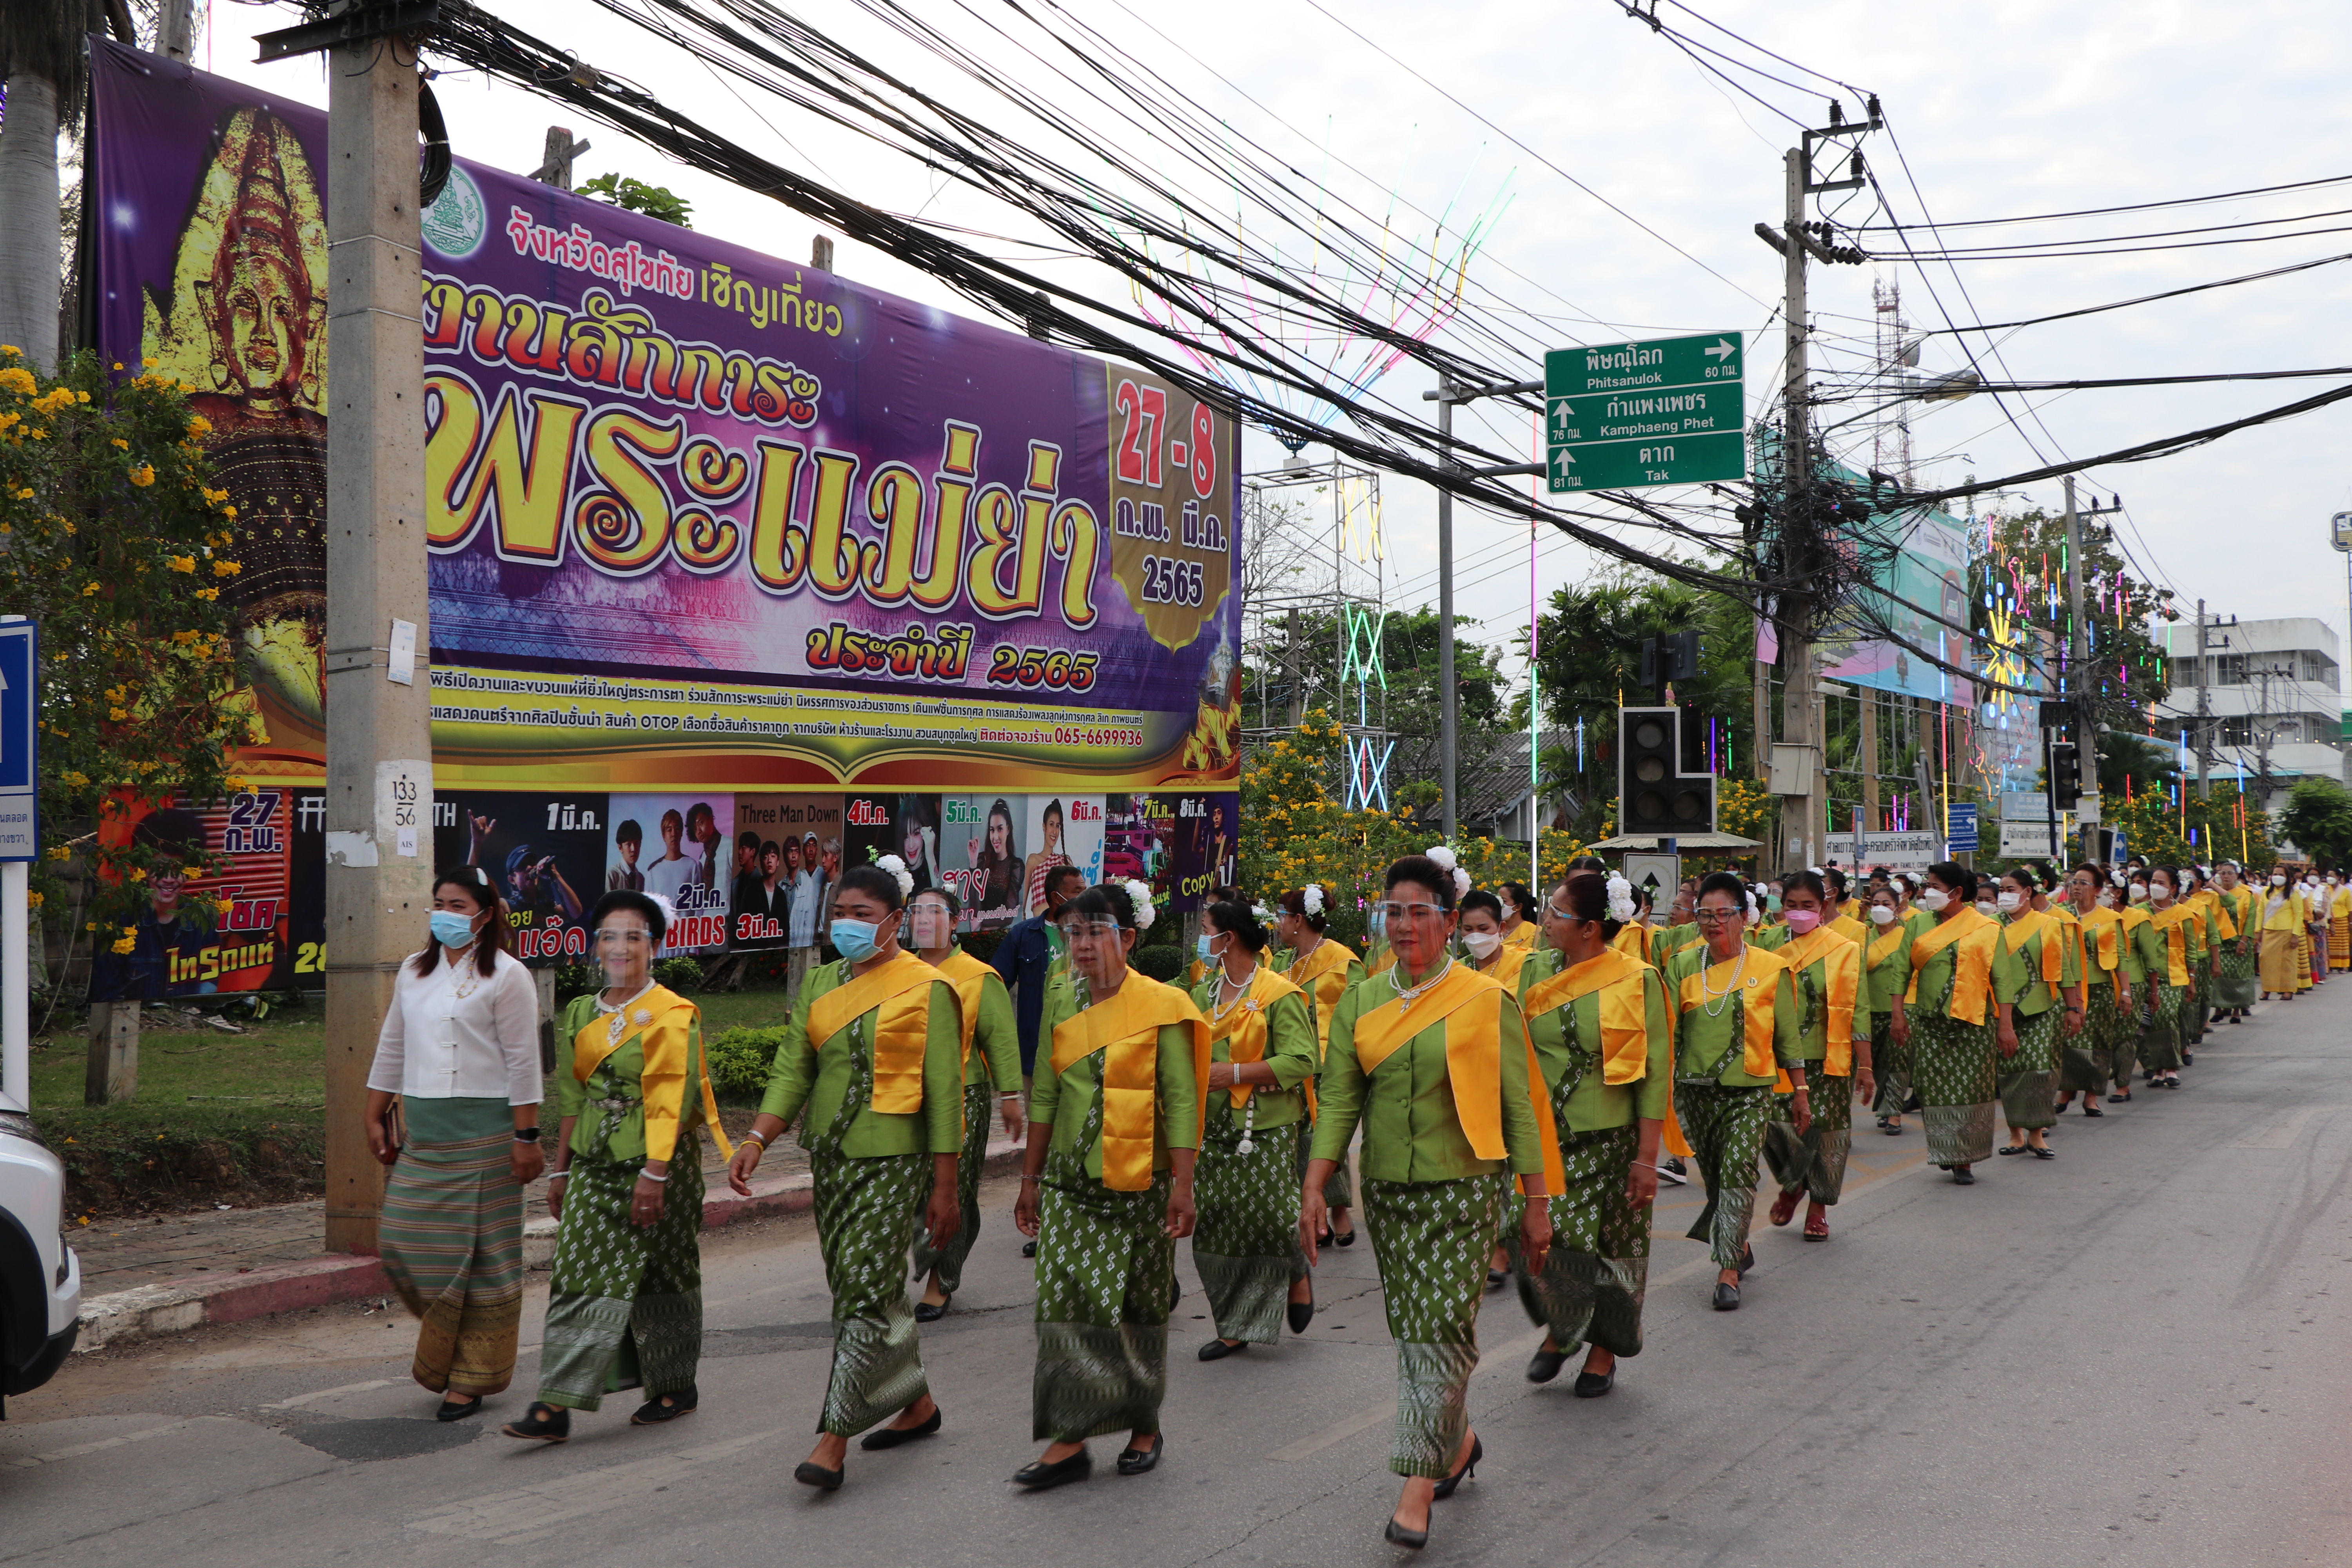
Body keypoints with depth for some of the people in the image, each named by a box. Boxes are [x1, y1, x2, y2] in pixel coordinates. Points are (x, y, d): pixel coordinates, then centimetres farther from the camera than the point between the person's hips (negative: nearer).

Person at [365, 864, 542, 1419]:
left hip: (483, 1131, -6)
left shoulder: (505, 977, -5)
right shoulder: (414, 971, 14)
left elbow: (523, 1062, -8)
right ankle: (444, 1347, 25)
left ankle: (472, 1379, 11)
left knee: (482, 1253, 0)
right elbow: (391, 1047, 20)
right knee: (402, 1244, 2)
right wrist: (376, 1117, 15)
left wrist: (527, 1137, -12)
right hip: (421, 1133, 6)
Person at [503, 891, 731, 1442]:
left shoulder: (672, 1016, -8)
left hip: (655, 1165, -5)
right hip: (595, 1167, 5)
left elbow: (671, 1101, -14)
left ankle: (677, 1388, 23)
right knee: (579, 1280, -1)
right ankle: (555, 1407, -2)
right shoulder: (580, 1015, 11)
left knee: (660, 1278, 6)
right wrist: (561, 1169, 15)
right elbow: (572, 1098, 15)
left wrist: (654, 1173, -21)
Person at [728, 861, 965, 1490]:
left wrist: (945, 1187, -9)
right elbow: (792, 1068, 6)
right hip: (830, 1155, 6)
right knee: (865, 1287, 12)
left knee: (866, 1289, -11)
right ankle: (917, 1402, 29)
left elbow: (944, 1092, -7)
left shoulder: (926, 988, -6)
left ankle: (834, 1438, -9)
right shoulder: (821, 984, 11)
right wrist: (757, 1139, -10)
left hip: (893, 1158, -6)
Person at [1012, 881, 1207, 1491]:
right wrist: (1030, 1178, 12)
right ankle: (1069, 1440, 1)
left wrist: (1183, 1187, -12)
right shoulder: (1061, 1004, 6)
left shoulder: (1160, 1006, -6)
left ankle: (1145, 1427, 23)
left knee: (1137, 1306, 6)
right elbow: (1045, 1097, 12)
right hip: (1071, 1182, 3)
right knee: (1066, 1301, -4)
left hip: (1137, 1182, -3)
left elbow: (1181, 1102, -8)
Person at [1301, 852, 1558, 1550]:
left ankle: (1419, 1483, -4)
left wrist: (1537, 1204, -3)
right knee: (1412, 1332, 12)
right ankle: (1457, 1439, 35)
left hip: (1464, 1187, -4)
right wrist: (1314, 1188, -8)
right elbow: (1339, 1100, 2)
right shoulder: (1359, 1004, 5)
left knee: (1443, 1331, -8)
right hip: (1387, 1190, 4)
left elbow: (1517, 1106, -2)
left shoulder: (1487, 1001, -4)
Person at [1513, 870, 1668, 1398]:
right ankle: (1558, 1332, 25)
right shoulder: (1534, 974, 3)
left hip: (1609, 1142, -3)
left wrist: (1647, 1158, -11)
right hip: (1544, 1138, 3)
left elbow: (1653, 1076, -8)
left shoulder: (1636, 982, -9)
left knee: (1608, 1246, 7)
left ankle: (1603, 1351, 28)